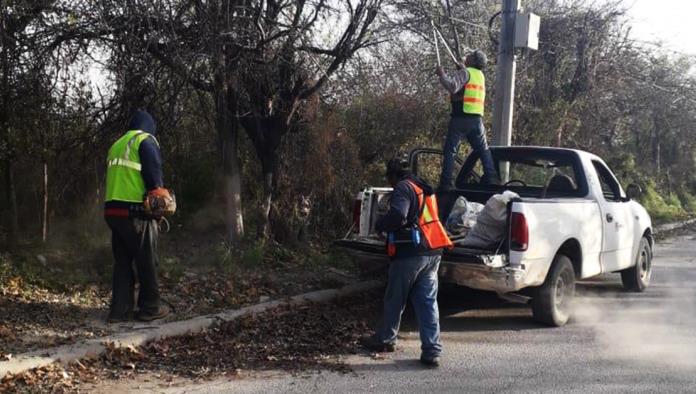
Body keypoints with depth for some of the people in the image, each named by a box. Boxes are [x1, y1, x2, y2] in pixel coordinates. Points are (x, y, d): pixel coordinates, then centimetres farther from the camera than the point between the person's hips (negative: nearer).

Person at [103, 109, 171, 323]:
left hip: (113, 210, 7)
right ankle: (150, 307, 10)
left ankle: (120, 310, 9)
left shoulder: (116, 145, 20)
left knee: (122, 262, 11)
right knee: (147, 261, 4)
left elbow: (114, 178, 19)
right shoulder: (146, 141, -3)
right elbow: (154, 173, -11)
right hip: (136, 211, -7)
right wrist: (160, 200, -1)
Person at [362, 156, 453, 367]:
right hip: (432, 252, 8)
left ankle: (385, 339, 26)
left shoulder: (403, 189, -10)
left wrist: (380, 225, -7)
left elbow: (397, 216, -25)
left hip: (410, 253, -8)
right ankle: (432, 351, 1)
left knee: (395, 299, 10)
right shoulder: (424, 188, 18)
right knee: (428, 301, 5)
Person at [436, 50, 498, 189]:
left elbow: (452, 86, -23)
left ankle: (446, 182, -8)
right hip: (477, 117, 7)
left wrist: (442, 75, -11)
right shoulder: (480, 75, 19)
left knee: (450, 151, -3)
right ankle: (491, 176, 11)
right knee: (483, 150, 17)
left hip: (462, 117, -7)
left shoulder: (465, 72, -5)